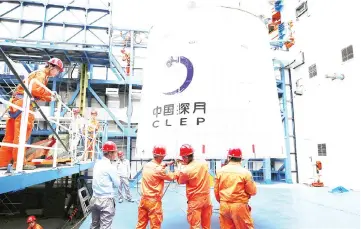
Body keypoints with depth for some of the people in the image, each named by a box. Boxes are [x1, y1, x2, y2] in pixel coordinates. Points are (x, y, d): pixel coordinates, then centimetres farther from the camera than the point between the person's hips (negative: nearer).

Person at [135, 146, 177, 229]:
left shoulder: (146, 165, 0)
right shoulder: (159, 170, -21)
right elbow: (172, 177, -6)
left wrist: (166, 165, 17)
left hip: (144, 199, 7)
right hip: (154, 201, -7)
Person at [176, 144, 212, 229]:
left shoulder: (185, 170, -21)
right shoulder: (204, 163, -7)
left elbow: (180, 181, -1)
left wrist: (181, 168, 9)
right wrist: (187, 164, 11)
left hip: (195, 201, -5)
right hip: (207, 198, 5)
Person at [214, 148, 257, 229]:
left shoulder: (220, 171, 0)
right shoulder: (245, 172, -10)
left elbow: (216, 190, 6)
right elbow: (253, 191, -5)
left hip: (224, 206, 4)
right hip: (239, 206, -3)